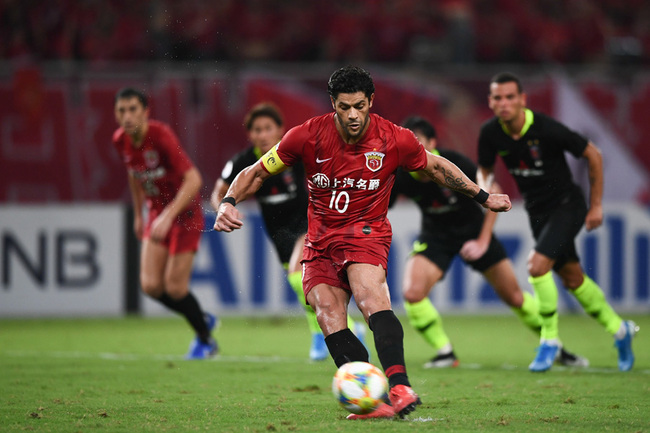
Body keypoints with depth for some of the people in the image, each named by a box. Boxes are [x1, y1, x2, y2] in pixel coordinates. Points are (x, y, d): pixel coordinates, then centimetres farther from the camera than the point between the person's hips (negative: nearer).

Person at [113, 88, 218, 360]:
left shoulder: (161, 136, -26)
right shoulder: (121, 140, -4)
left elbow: (193, 179, -30)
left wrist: (168, 216, -36)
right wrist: (139, 214, 22)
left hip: (184, 212, -6)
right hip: (157, 212, 6)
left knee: (175, 288, -8)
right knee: (151, 285, -5)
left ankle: (205, 339, 19)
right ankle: (204, 319, 21)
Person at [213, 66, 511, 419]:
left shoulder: (395, 140, -7)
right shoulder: (308, 136, -8)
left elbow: (434, 166, 13)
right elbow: (256, 173, 2)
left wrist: (483, 197, 17)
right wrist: (229, 202, -16)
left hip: (367, 231, -3)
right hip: (320, 240, 3)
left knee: (369, 294, -32)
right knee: (329, 319, -19)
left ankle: (400, 387, -47)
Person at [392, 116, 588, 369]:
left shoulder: (453, 164, -27)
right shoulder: (400, 177, -22)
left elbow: (493, 193, -16)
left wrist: (483, 242, -18)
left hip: (473, 230, -1)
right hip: (435, 236, 1)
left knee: (513, 296, 3)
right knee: (412, 293, -23)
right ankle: (445, 352, -2)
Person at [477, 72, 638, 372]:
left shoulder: (547, 130, -25)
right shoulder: (490, 133, -11)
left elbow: (593, 155, -13)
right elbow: (485, 170, 8)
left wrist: (596, 205, -8)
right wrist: (486, 189, -16)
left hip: (566, 204, -6)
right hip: (537, 210, 6)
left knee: (537, 265, -23)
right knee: (572, 278, 15)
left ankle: (550, 341, -6)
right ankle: (619, 330, 35)